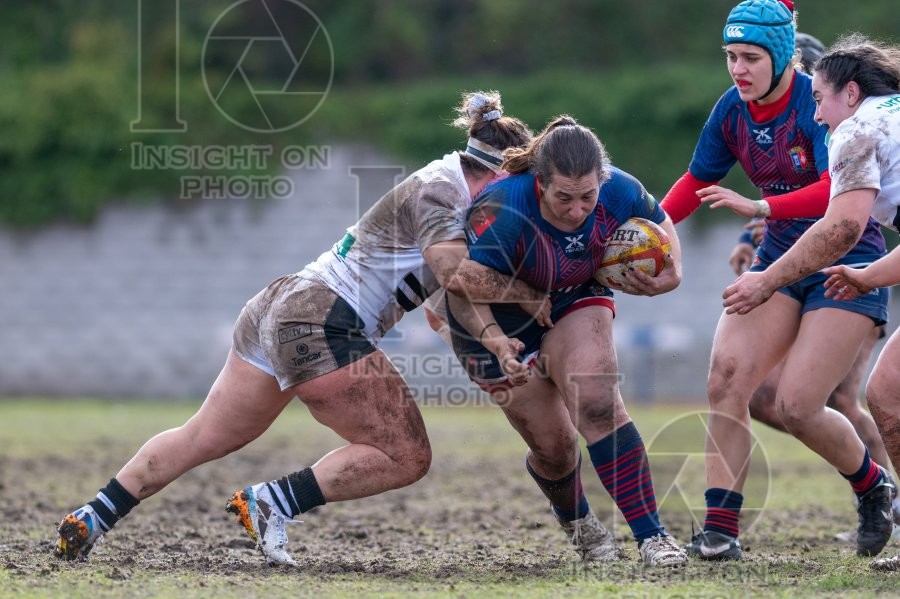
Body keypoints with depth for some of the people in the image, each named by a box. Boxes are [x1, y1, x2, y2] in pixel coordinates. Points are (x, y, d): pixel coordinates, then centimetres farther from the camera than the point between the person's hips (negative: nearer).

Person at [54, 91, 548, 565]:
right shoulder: (440, 191, -11)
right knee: (405, 458, -5)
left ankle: (90, 520, 14)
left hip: (280, 309, 10)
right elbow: (457, 272, -27)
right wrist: (528, 296, -17)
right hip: (321, 325, -10)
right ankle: (273, 504, -6)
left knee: (201, 438, 15)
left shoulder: (446, 185, 18)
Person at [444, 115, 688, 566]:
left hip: (576, 302, 2)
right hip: (502, 328, -2)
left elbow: (658, 221, -1)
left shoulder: (619, 191, -25)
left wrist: (672, 267, -20)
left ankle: (651, 536, -23)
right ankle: (578, 524, 37)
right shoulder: (502, 212, -38)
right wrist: (494, 340, -50)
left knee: (597, 401, -26)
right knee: (552, 447, 2)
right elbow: (464, 291, -32)